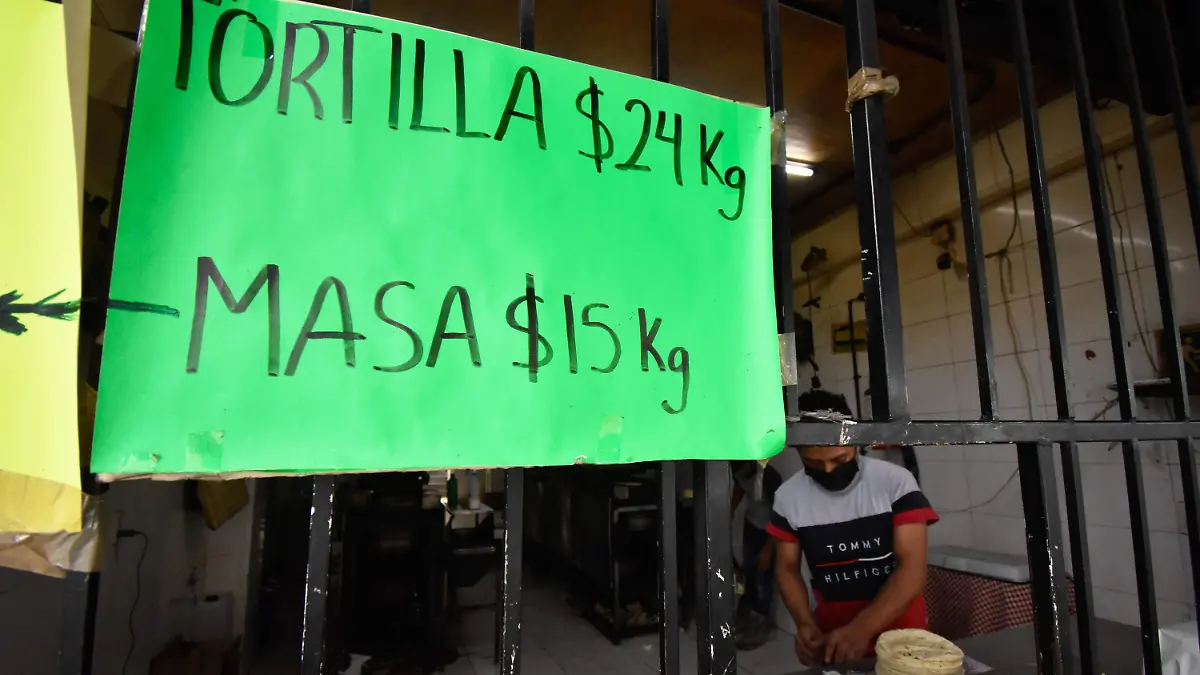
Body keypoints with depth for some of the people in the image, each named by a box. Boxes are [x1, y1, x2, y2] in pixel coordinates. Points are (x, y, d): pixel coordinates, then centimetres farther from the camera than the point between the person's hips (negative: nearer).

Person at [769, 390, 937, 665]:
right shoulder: (788, 497, -10)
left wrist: (862, 629, -31)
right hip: (830, 633, 2)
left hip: (900, 630, -1)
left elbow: (913, 569, -20)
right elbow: (787, 568, 0)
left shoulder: (895, 481, -17)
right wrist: (805, 623, -18)